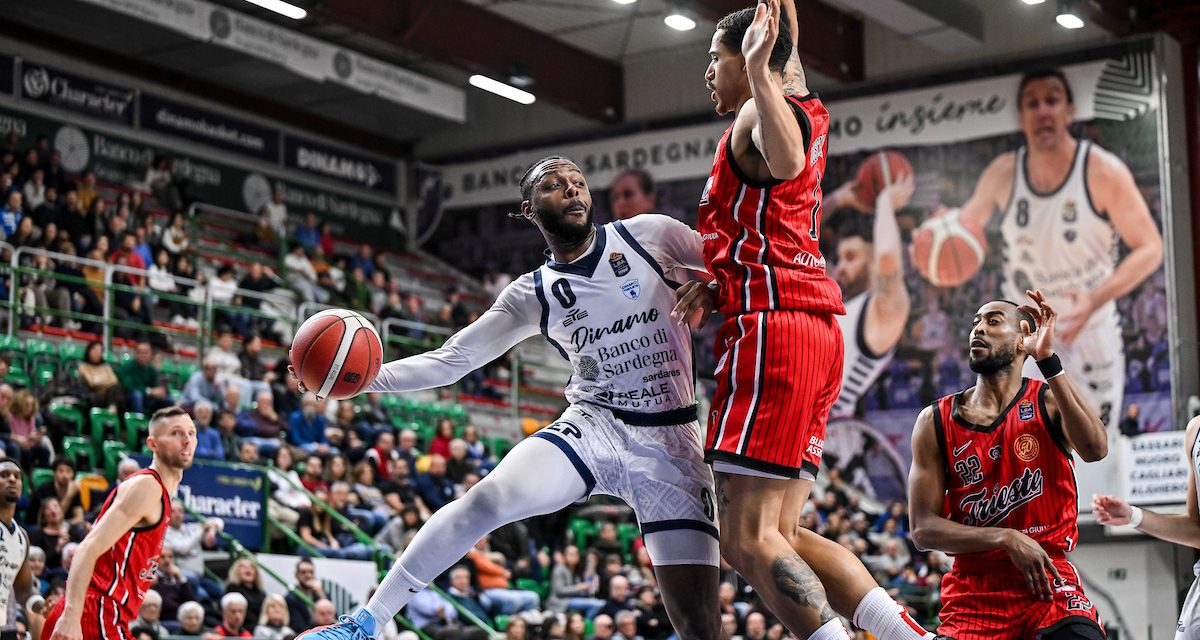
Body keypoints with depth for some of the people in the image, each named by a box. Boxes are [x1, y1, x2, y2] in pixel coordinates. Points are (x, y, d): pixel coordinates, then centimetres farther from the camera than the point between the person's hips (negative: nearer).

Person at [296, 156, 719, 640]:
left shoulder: (648, 235, 2)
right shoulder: (532, 295, 6)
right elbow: (450, 360, 6)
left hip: (669, 442, -1)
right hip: (591, 427, 1)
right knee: (485, 499, -25)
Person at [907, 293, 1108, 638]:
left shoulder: (1048, 402, 2)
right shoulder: (934, 422, 4)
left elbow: (1095, 449, -22)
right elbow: (923, 530, -2)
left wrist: (1048, 361, -24)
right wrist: (1006, 539, -15)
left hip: (1048, 583, -1)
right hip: (972, 594, 2)